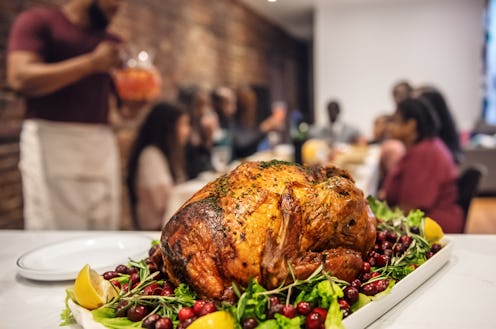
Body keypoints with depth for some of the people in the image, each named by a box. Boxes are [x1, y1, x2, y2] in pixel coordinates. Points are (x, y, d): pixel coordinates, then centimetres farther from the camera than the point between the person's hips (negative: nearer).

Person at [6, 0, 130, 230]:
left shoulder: (112, 42, 20)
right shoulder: (38, 21, 5)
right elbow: (19, 78, -12)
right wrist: (91, 63, -11)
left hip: (102, 145, 5)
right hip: (52, 140, -4)